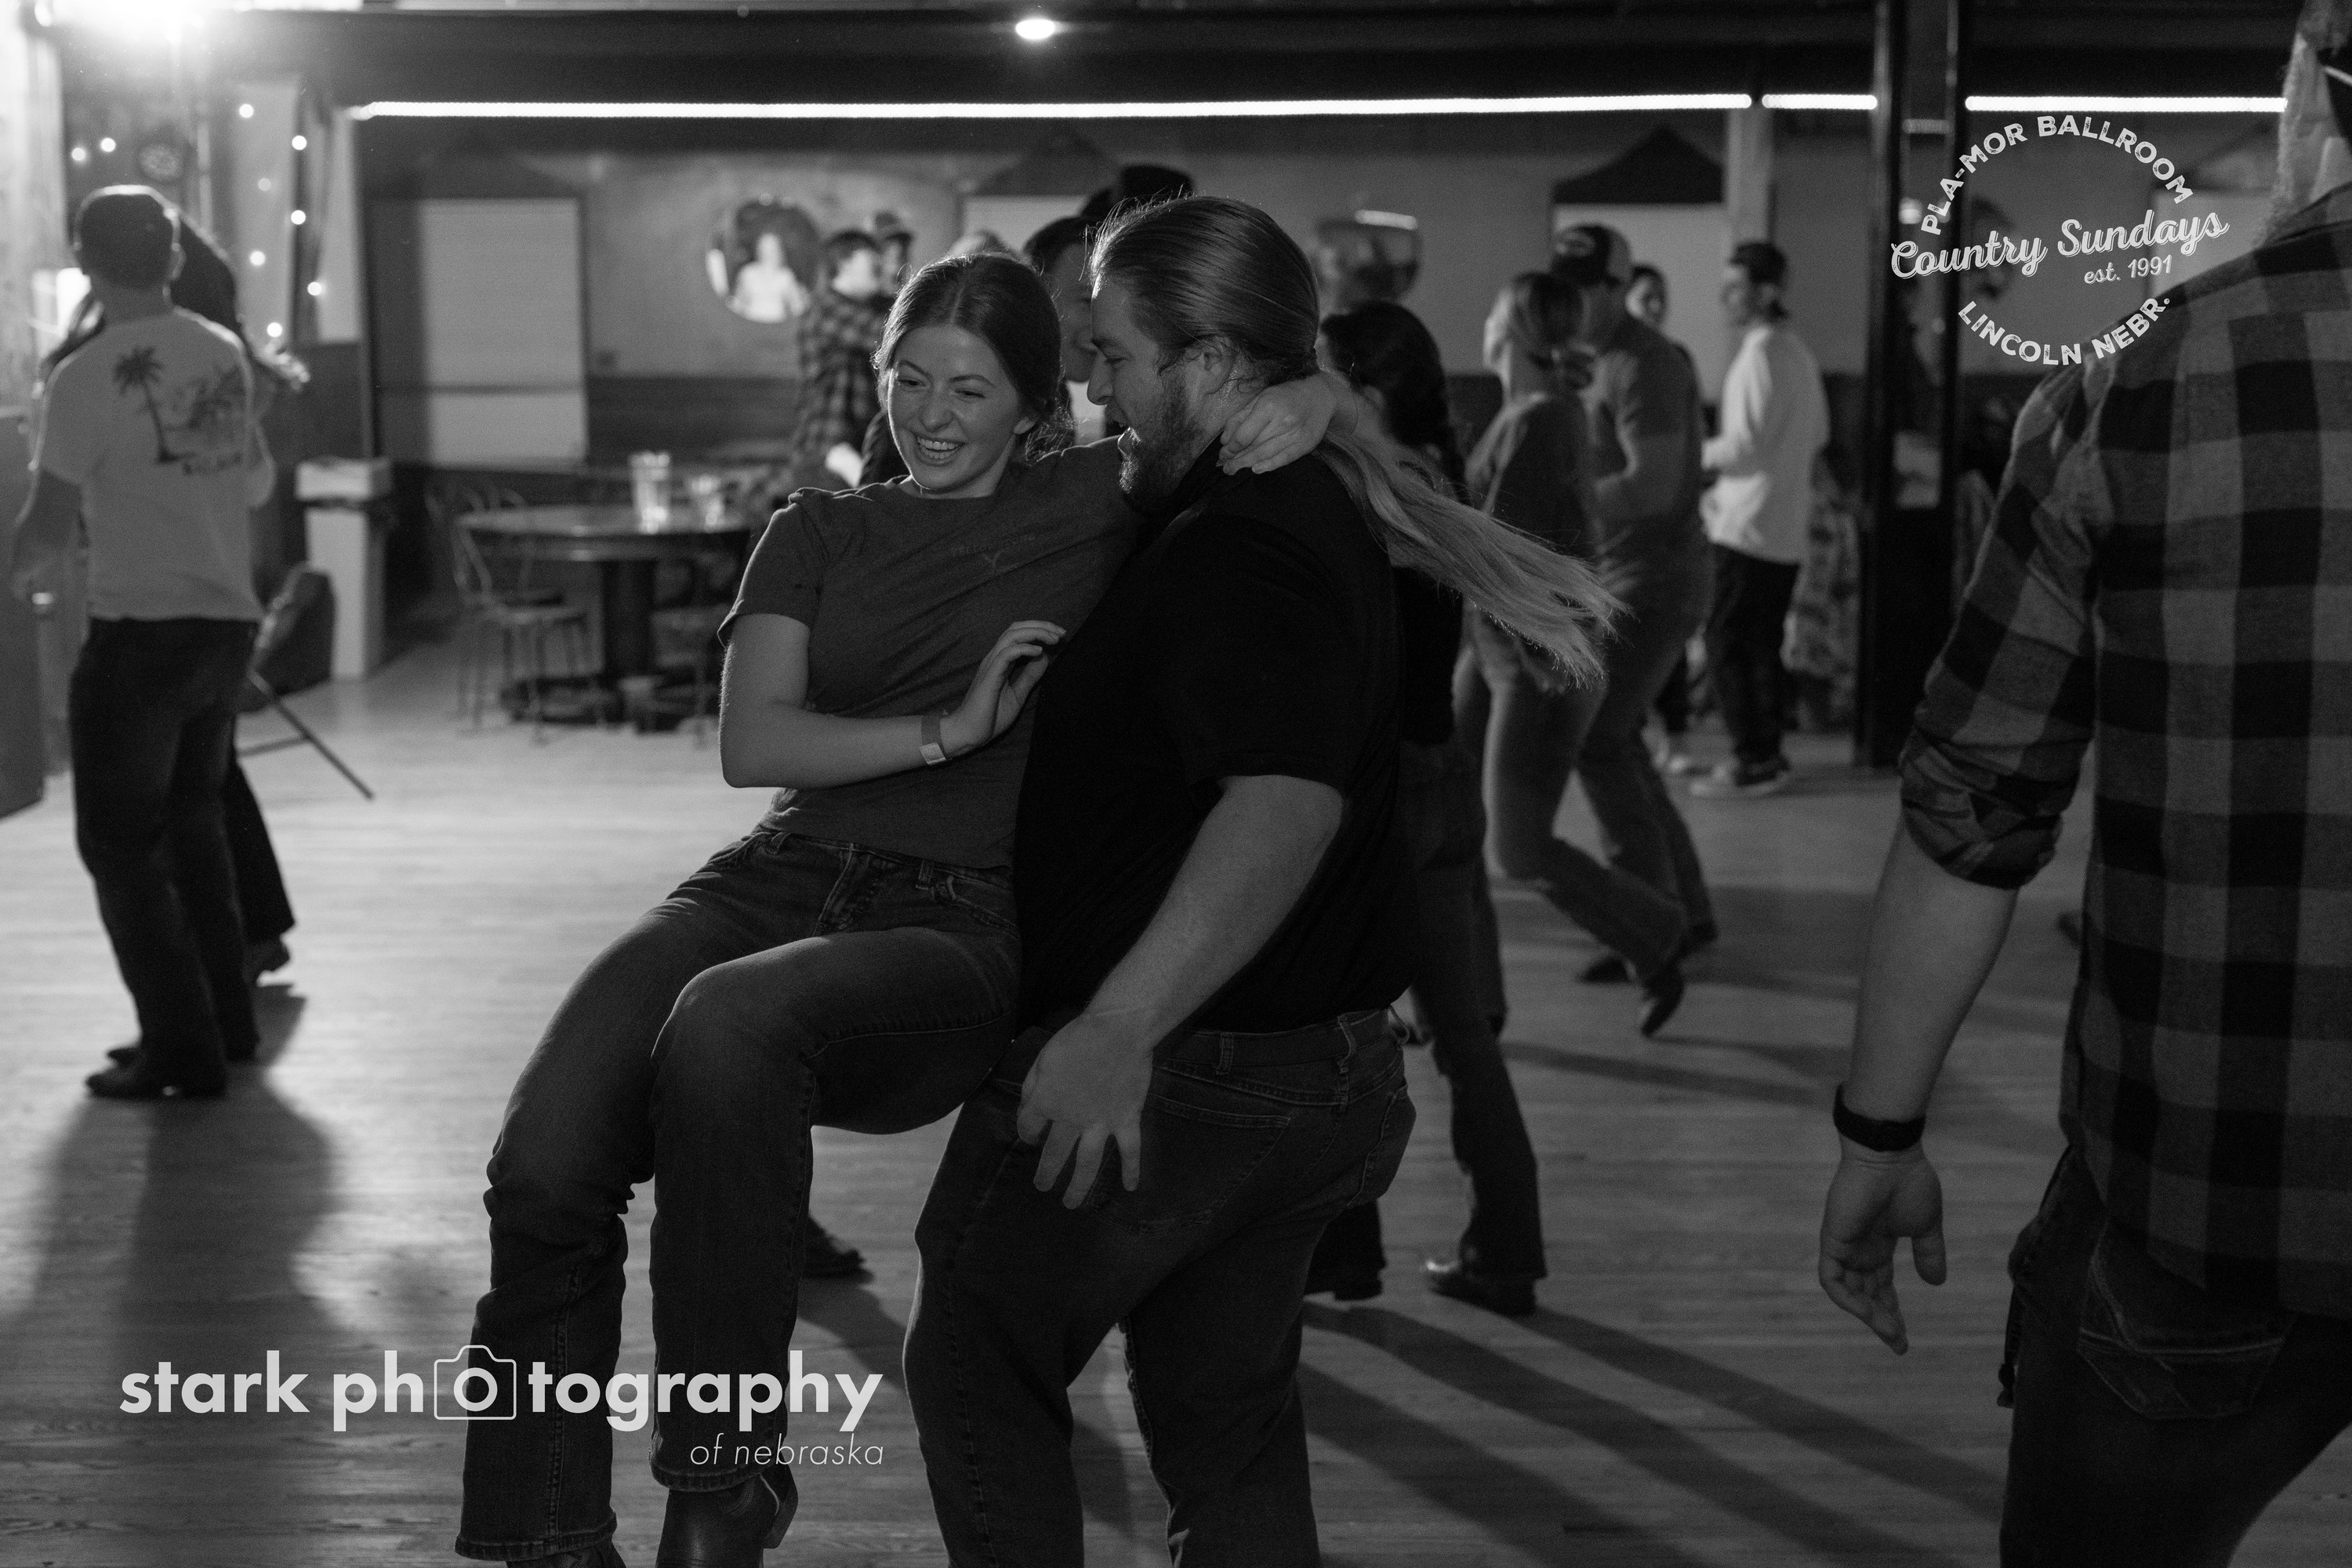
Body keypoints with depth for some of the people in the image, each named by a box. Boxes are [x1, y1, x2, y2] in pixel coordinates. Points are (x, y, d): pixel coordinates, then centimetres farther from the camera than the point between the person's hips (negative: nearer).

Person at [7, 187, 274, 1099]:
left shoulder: (86, 378, -13)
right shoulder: (226, 356, 5)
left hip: (139, 629, -6)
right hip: (229, 620, 6)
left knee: (120, 844, 4)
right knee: (190, 821, 21)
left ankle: (183, 1050, 2)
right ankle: (228, 1022, 26)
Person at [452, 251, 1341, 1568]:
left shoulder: (1098, 508, 10)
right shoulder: (819, 535, 17)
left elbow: (1310, 394, 12)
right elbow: (752, 742, 4)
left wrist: (1298, 406, -11)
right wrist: (946, 731, -7)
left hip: (962, 928, -3)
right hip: (781, 878, 3)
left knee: (729, 1023, -37)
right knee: (546, 1169, -25)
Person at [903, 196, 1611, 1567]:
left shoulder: (1238, 549, -23)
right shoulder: (1328, 510, 9)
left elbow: (1285, 803, -37)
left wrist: (1120, 1025, -41)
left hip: (1173, 1078, -9)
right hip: (1326, 1075, 9)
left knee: (978, 1372, 10)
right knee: (1230, 1420, 20)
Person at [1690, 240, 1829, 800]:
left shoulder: (1761, 354, -16)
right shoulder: (1798, 349, 13)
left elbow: (1747, 445, -20)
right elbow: (1818, 433, 20)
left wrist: (1702, 453, -3)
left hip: (1748, 524, -9)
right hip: (1788, 524, 9)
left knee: (1727, 643, -5)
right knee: (1763, 643, 16)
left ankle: (1752, 763, -4)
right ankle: (1768, 751, 21)